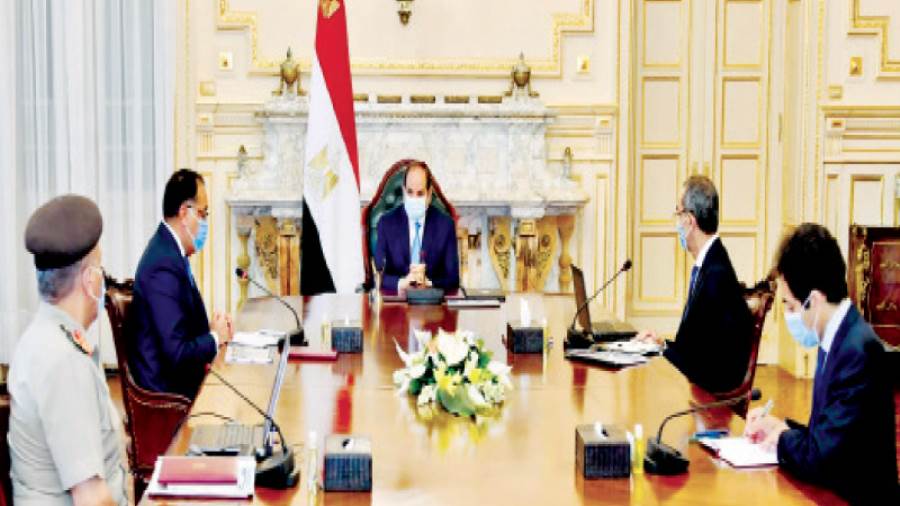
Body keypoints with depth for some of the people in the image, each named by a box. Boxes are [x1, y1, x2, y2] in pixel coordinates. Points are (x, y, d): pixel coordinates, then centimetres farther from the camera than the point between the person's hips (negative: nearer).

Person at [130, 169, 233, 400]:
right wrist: (215, 337, -8)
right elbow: (177, 353, -24)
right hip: (169, 390, -8)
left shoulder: (170, 250, 5)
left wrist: (212, 329, -2)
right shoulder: (164, 266, -22)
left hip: (179, 378, 8)